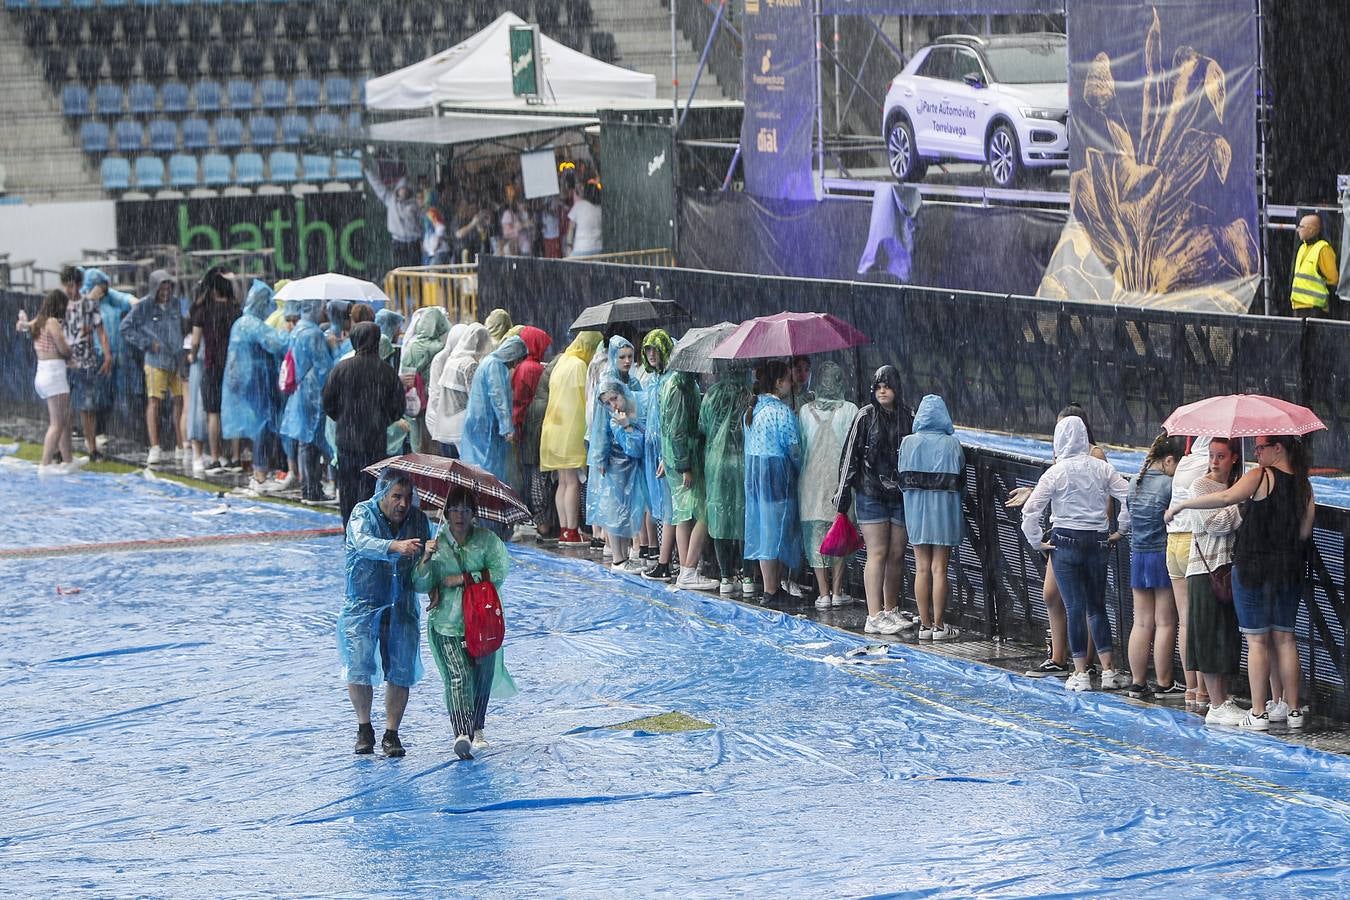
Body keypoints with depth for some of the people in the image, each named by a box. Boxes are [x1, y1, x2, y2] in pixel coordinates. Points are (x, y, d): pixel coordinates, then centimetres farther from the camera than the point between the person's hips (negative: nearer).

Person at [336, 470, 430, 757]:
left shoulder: (418, 520, 2)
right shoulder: (363, 513, -10)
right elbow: (363, 542, -32)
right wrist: (395, 546, -49)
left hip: (402, 609, 3)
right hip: (363, 606, -3)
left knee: (401, 673, -2)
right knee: (359, 669, -11)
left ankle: (391, 734, 12)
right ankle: (364, 728, 10)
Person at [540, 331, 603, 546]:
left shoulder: (562, 363, 15)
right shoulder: (579, 365, -12)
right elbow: (584, 399, -12)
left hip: (556, 428, 9)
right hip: (572, 430, -9)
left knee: (564, 482, 10)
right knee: (573, 482, -7)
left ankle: (564, 530, 10)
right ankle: (571, 532, -8)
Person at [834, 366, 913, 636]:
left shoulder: (907, 419, 9)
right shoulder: (866, 417, -1)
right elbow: (851, 456, -1)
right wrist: (843, 493, -4)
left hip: (900, 495, 4)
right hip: (870, 494, -4)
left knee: (897, 554, 6)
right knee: (877, 553, -8)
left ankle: (891, 611, 18)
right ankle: (874, 617, -9)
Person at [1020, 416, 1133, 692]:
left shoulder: (1055, 472, -8)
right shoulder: (1101, 468, 0)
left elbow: (1030, 510, -11)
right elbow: (1128, 496, -1)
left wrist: (1036, 542, -1)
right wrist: (1120, 530, 8)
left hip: (1065, 542, -3)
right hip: (1098, 541, 3)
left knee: (1075, 607, 1)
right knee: (1097, 607, 13)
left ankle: (1081, 673, 1)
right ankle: (1109, 670, 10)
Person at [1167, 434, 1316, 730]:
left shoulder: (1261, 477, -12)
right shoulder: (1304, 484, 5)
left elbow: (1226, 497, -26)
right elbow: (1304, 532, 4)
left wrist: (1182, 505, -20)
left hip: (1253, 567, -5)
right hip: (1290, 570, 5)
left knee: (1257, 641, -1)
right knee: (1285, 638, 12)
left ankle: (1258, 713, -1)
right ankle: (1292, 709, 14)